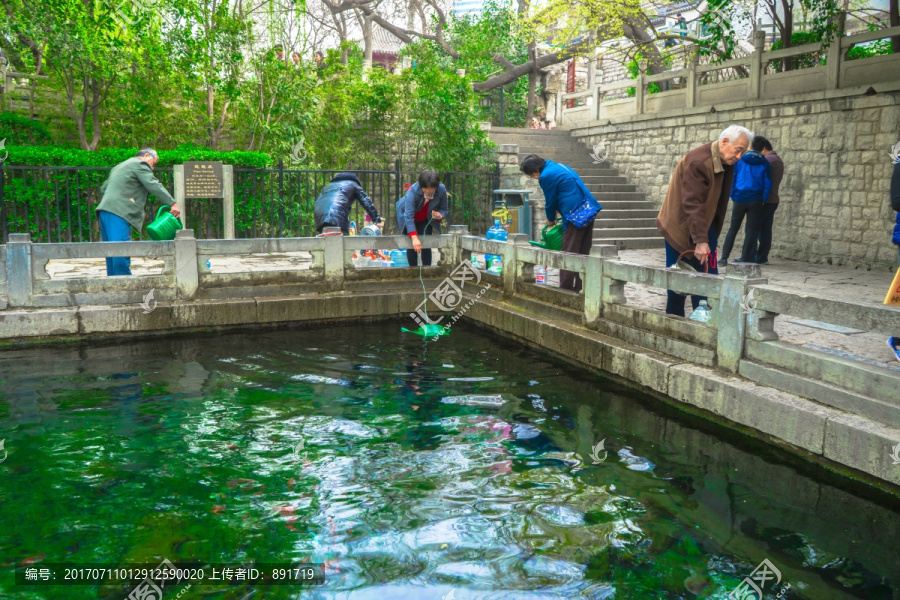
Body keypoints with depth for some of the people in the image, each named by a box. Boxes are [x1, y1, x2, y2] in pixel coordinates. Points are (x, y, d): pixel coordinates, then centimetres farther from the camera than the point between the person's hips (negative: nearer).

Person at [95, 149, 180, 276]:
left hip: (105, 210, 10)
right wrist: (172, 204, -14)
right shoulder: (140, 164, 3)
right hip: (118, 212, -10)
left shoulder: (119, 167, 33)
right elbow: (153, 186, -10)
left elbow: (103, 189, 33)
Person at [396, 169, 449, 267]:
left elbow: (445, 209, -11)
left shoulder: (441, 190, -28)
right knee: (412, 245, -7)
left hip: (426, 220, 2)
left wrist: (440, 215, -37)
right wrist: (414, 237, -49)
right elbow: (408, 216, -41)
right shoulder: (413, 191, -38)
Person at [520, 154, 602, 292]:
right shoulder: (559, 166, 18)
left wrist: (550, 220, 14)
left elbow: (551, 201, -3)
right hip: (589, 210, 10)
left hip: (574, 216, -10)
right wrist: (555, 213, 26)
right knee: (583, 253, 12)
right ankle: (580, 289, 19)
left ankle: (565, 290, 2)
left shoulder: (546, 176, -11)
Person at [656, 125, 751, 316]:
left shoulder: (727, 163, 4)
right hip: (682, 227, -7)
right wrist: (700, 241, -34)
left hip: (704, 226, 8)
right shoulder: (698, 162, -23)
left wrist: (712, 235, 10)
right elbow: (693, 203, -29)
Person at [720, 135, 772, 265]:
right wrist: (763, 201, 4)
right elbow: (767, 184, -2)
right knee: (751, 230, 6)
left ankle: (724, 257, -4)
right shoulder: (764, 164, -1)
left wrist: (733, 197, 6)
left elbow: (733, 180, 1)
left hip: (740, 199, 1)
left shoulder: (740, 160, 0)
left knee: (733, 228, 7)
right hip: (756, 201, -1)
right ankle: (745, 259, 3)